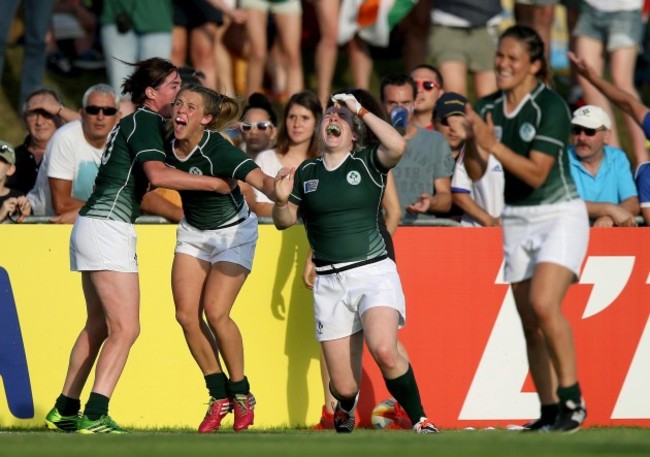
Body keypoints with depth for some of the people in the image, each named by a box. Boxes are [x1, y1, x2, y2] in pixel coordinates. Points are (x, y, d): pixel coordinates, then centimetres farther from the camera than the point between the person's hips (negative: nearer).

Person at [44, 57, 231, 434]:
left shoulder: (137, 123, 19)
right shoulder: (145, 122, -10)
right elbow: (157, 174, -24)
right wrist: (213, 183, -18)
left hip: (92, 224, 10)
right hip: (108, 229, -10)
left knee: (98, 326, 16)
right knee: (125, 329, -12)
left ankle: (65, 411, 19)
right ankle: (95, 416, -20)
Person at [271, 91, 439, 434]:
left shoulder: (367, 164, 1)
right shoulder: (306, 173, 11)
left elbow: (397, 147, -19)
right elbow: (284, 221, 17)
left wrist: (360, 111, -11)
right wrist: (281, 199, -5)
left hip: (374, 273, -3)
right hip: (330, 283, 3)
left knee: (384, 350, -31)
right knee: (344, 386, -1)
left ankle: (419, 419, -10)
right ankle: (345, 407, 38)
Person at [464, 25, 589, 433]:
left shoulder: (551, 107, -14)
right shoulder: (488, 108, 4)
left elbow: (536, 172, -20)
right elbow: (476, 172, 0)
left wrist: (492, 144, -26)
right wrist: (472, 141, -18)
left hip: (559, 216, -6)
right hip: (517, 221, 6)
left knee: (544, 304, -24)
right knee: (530, 323, 3)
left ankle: (572, 397, -14)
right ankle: (550, 411, 7)